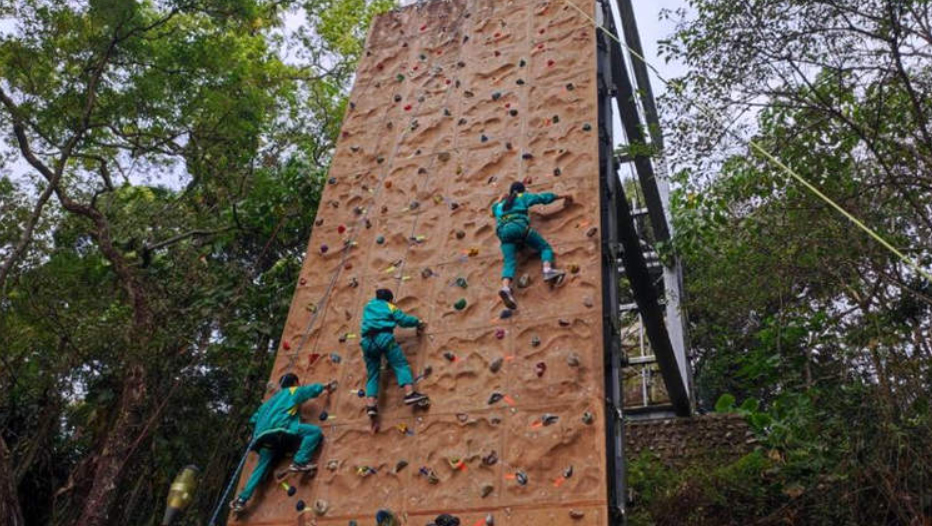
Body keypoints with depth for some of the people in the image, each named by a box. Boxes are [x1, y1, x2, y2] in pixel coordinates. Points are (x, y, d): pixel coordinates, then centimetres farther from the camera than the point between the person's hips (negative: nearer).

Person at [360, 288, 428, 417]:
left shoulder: (368, 305, 28)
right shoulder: (390, 307, 16)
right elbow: (403, 319, 8)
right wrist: (417, 322, 24)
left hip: (367, 341, 4)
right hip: (384, 337, -4)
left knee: (372, 374, 7)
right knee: (401, 364, -7)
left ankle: (371, 405, -6)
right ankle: (409, 393, -26)